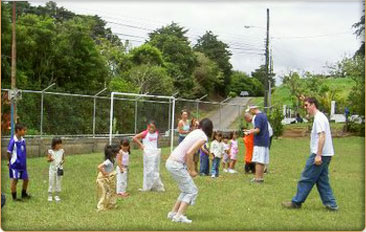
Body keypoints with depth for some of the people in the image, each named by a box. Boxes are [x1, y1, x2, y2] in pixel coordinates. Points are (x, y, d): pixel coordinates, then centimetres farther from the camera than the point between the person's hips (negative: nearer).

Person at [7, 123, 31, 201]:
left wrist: (23, 161, 13)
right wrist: (9, 161, -2)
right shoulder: (13, 140, -17)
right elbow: (9, 152, -9)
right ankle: (14, 197, 13)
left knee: (26, 179, 14)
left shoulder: (23, 140, 4)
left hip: (22, 164, 7)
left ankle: (24, 194, 33)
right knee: (14, 180, 1)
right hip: (15, 164, -7)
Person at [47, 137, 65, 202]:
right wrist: (50, 159, -27)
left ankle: (57, 195, 16)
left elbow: (63, 159, 9)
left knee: (58, 182, 7)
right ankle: (50, 195, 12)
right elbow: (48, 160, -5)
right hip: (52, 168, -2)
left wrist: (62, 161, -13)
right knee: (51, 182, 2)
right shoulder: (50, 151, -6)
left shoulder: (62, 151, 2)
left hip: (59, 169, 2)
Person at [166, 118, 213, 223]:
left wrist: (190, 169, 13)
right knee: (192, 191, 0)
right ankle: (179, 216, -6)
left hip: (170, 162, 8)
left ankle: (173, 213, 22)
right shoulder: (203, 137, -10)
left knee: (186, 190, 19)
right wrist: (191, 170, -9)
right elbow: (189, 153, -20)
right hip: (176, 165, -8)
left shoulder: (195, 132, 14)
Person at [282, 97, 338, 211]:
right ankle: (331, 204, 11)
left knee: (306, 179, -3)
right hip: (325, 155, 10)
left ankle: (296, 202, 4)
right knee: (322, 180, 12)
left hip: (319, 155, -10)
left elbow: (322, 136, -22)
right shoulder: (320, 117, 18)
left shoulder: (319, 118, -14)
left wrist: (318, 155, -25)